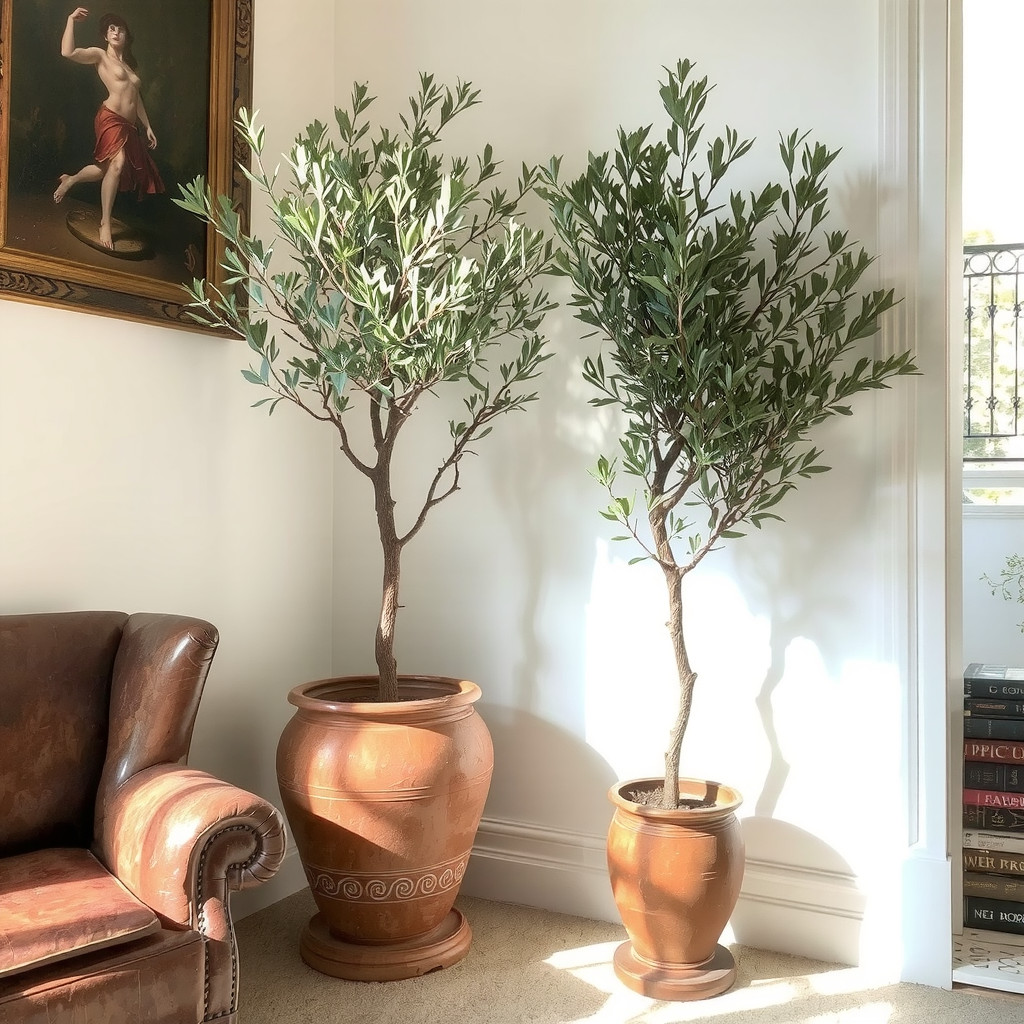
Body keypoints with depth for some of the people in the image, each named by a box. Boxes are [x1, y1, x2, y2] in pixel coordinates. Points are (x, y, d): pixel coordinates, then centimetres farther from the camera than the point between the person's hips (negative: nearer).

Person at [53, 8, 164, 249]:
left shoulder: (131, 64, 25)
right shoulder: (99, 55, 5)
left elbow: (136, 98, 27)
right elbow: (68, 52, -12)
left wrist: (148, 126, 21)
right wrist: (71, 19, -9)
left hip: (129, 125, 8)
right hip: (110, 117, -8)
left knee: (109, 168, 9)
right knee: (116, 163, -27)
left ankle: (70, 180, 35)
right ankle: (105, 224, -25)